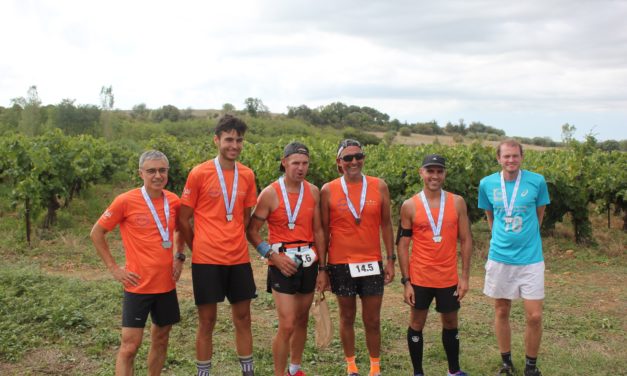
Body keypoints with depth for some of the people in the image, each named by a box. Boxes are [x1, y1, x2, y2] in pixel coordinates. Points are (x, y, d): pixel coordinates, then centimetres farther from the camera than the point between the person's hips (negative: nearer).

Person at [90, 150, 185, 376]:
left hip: (166, 283, 5)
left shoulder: (174, 201, 1)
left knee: (161, 339, 15)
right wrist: (114, 268, -6)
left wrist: (179, 257, 8)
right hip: (138, 284, -5)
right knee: (130, 345, -3)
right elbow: (96, 233, -3)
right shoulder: (126, 201, -12)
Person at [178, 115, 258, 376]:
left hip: (239, 258, 4)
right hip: (207, 260, -4)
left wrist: (234, 242, 10)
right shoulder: (199, 173, -8)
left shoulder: (247, 175, 4)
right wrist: (198, 248, 5)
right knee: (207, 321, 6)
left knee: (242, 318, 11)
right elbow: (183, 219, -1)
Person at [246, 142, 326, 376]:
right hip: (283, 264, -5)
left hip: (309, 263, 5)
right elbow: (252, 231, -6)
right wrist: (273, 255, -15)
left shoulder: (313, 192, 3)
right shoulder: (270, 194, -10)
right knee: (287, 325, -8)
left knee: (302, 320, 16)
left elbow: (318, 230, 9)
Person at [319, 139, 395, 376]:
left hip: (372, 263, 1)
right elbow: (324, 231, 1)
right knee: (347, 317, 13)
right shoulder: (328, 190, -3)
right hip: (341, 264, -1)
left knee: (372, 320, 8)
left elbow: (386, 224, 6)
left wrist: (391, 260, 2)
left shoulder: (379, 186, 1)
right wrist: (322, 268, 0)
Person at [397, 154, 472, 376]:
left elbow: (465, 240, 2)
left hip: (449, 278, 1)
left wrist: (465, 276, -2)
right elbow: (403, 245, -2)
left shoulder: (457, 202, -1)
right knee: (416, 324, 9)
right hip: (420, 278, -1)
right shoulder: (409, 206, -5)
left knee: (450, 324, 16)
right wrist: (406, 281, -6)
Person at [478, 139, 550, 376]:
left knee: (534, 316, -2)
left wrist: (526, 237, 11)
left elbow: (539, 214, 8)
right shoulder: (487, 184, -3)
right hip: (499, 258, 1)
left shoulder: (537, 181, -7)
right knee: (501, 312, 11)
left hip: (530, 258, -1)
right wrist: (503, 237, 9)